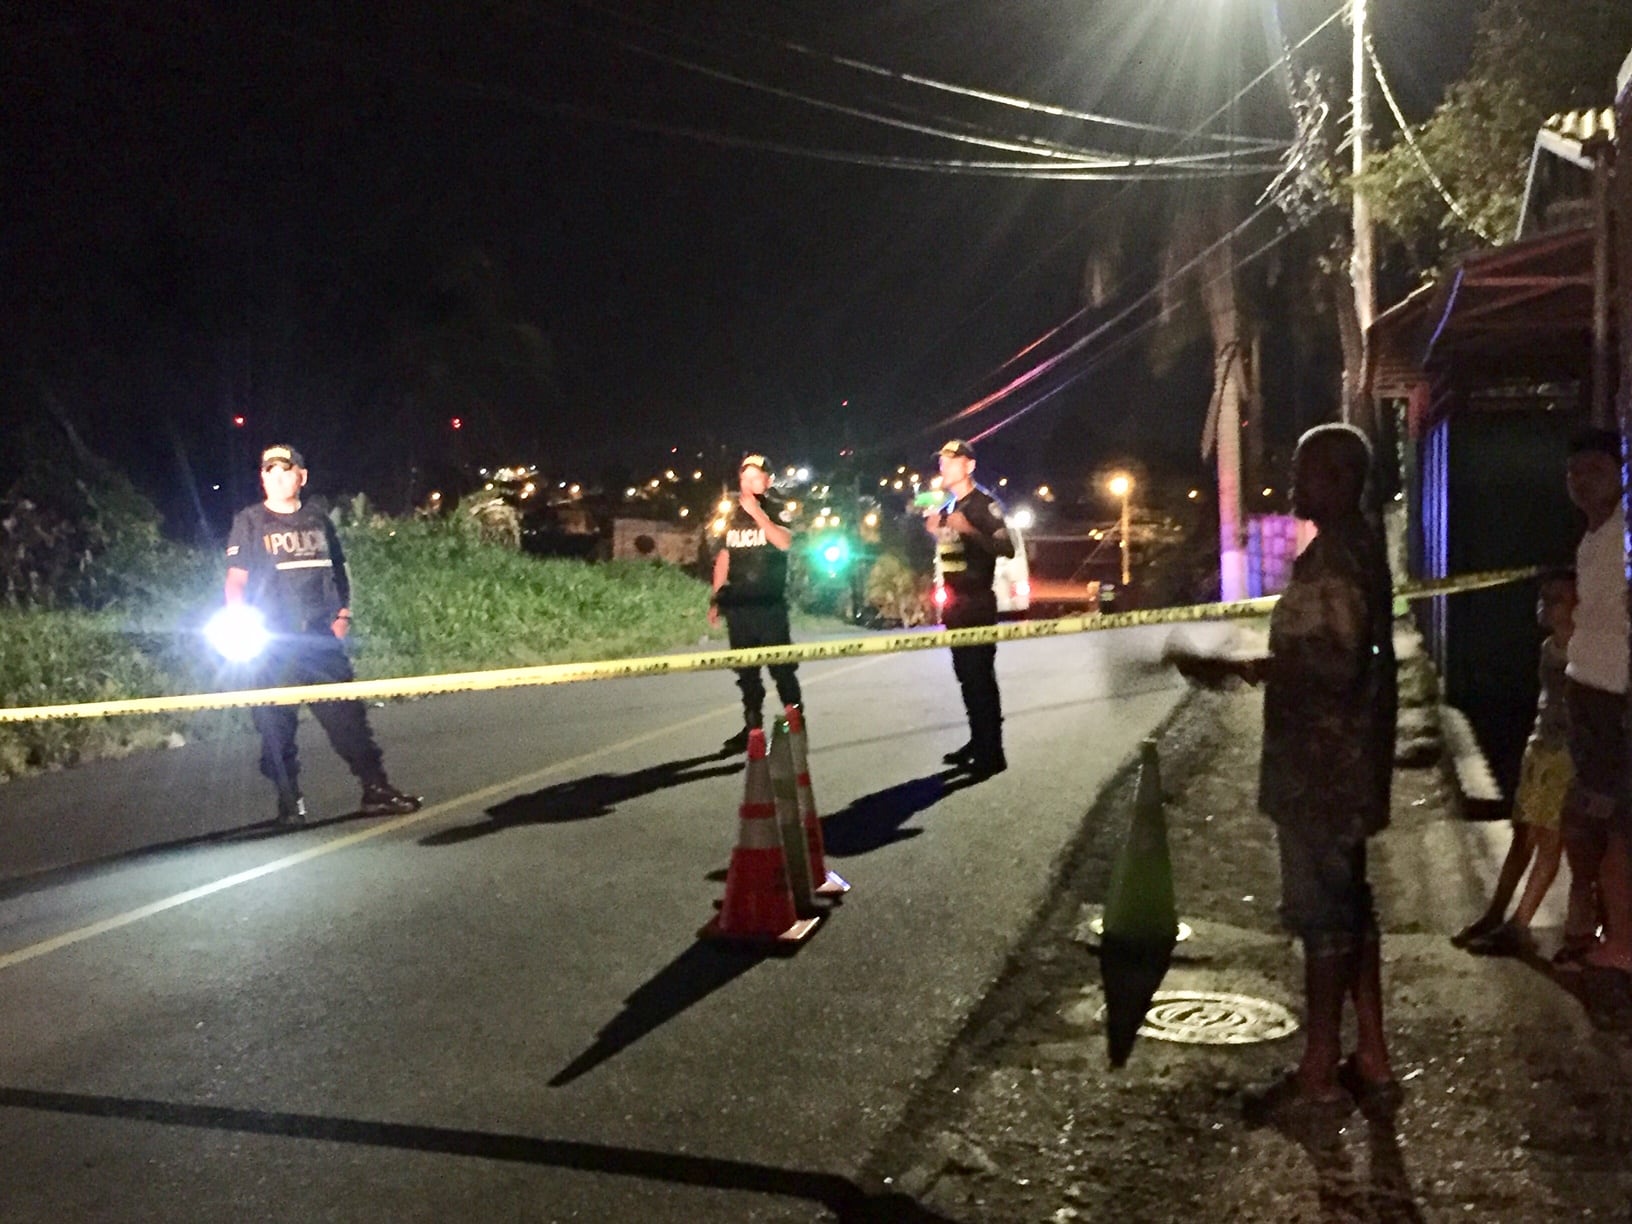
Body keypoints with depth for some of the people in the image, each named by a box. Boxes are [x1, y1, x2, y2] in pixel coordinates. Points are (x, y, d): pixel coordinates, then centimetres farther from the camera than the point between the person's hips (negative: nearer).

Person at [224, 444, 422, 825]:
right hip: (272, 642, -3)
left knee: (348, 715, 1)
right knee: (276, 725, 0)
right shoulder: (250, 522, 2)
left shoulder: (318, 520, 13)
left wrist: (343, 614, 8)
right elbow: (235, 580, -2)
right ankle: (289, 801, 9)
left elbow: (339, 571, 21)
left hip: (322, 638, 3)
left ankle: (376, 789, 4)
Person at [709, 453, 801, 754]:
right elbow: (723, 557, 16)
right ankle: (752, 726, 16)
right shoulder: (733, 515, 13)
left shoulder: (777, 511, 0)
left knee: (781, 666, -7)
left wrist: (757, 513, -23)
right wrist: (716, 598, 12)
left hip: (770, 604, -5)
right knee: (745, 670, 9)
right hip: (738, 604, 5)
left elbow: (784, 542, -20)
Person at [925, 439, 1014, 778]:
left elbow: (1006, 549, -21)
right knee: (966, 674, 12)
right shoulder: (947, 505, 16)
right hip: (954, 602, 9)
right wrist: (934, 530, 9)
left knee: (980, 675, -9)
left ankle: (991, 753, -7)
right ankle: (978, 742, 20)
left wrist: (969, 530, -30)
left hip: (977, 602, -8)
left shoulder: (984, 504, -9)